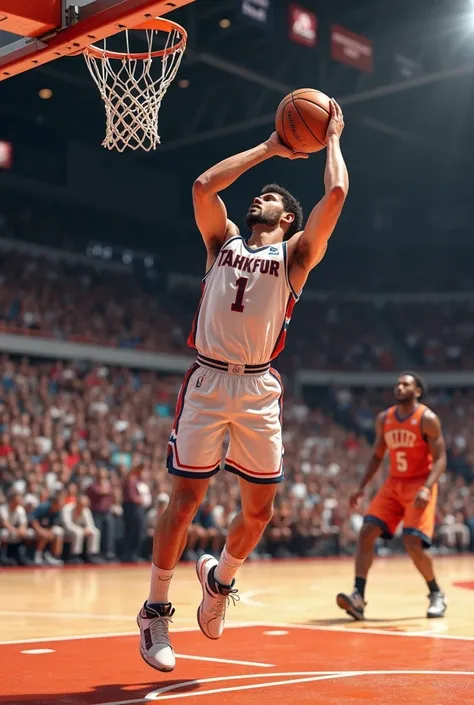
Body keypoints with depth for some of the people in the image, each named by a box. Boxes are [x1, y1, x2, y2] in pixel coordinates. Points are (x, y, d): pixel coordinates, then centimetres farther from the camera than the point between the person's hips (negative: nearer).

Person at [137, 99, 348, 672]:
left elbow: (336, 194, -3)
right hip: (207, 382, 0)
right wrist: (269, 149, 13)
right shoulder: (224, 241, 17)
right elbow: (204, 186, 6)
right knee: (184, 500, -1)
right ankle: (155, 610, 10)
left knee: (259, 508, 3)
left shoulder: (296, 253, 10)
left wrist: (333, 139, 12)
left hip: (260, 389, 0)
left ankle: (219, 577, 32)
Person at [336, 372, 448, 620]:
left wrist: (427, 488, -28)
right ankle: (358, 596, -14)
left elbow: (440, 459, -13)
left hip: (419, 485, -6)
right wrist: (362, 487, 6)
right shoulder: (384, 419, 6)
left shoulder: (427, 419, -12)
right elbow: (377, 456, 15)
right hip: (393, 484, 6)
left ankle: (437, 594, 9)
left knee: (413, 543, -16)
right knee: (366, 532, -10)